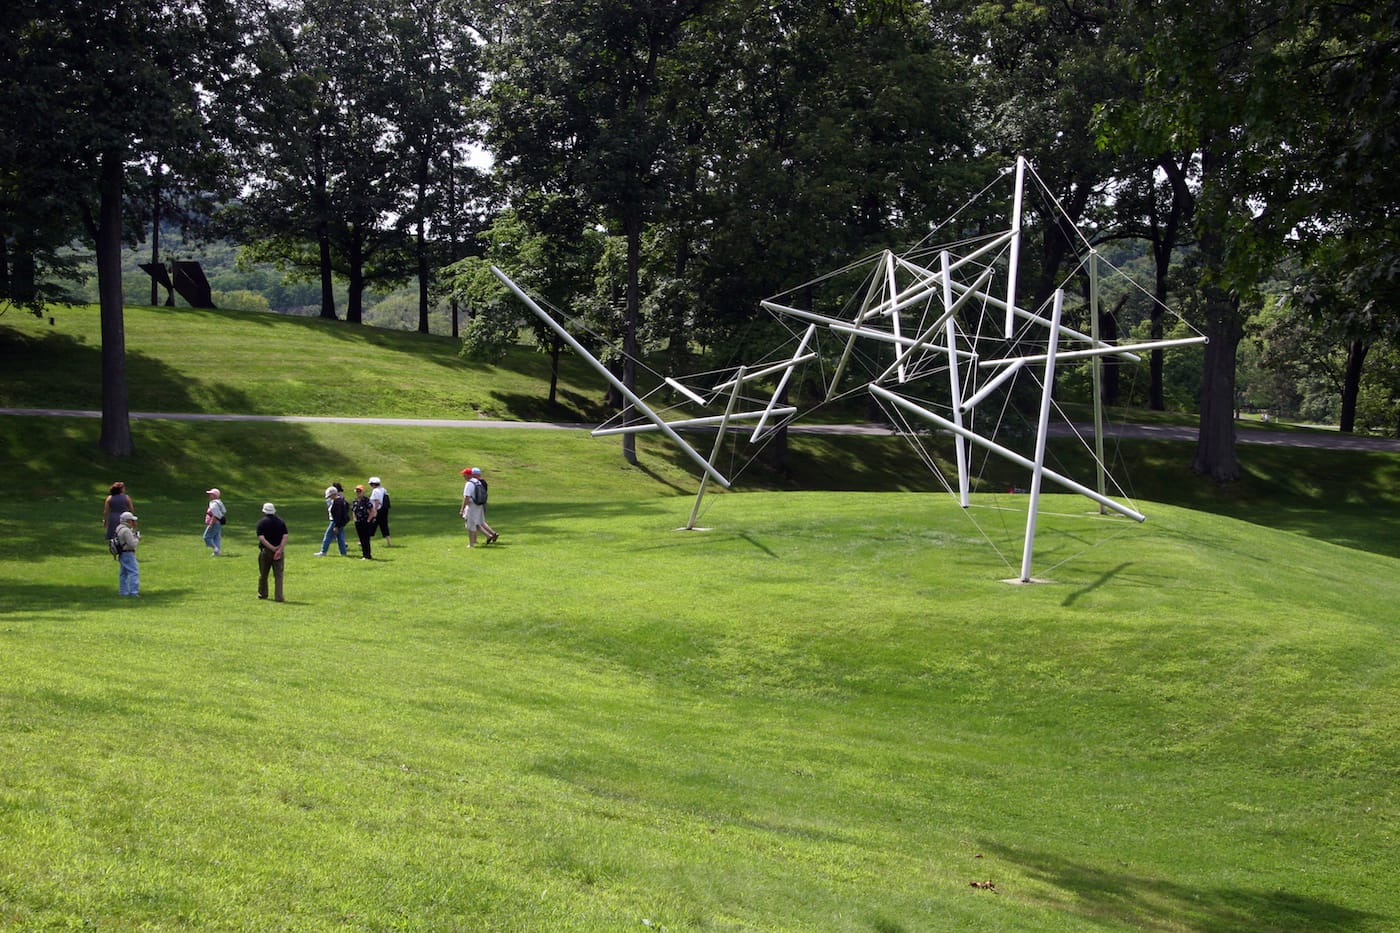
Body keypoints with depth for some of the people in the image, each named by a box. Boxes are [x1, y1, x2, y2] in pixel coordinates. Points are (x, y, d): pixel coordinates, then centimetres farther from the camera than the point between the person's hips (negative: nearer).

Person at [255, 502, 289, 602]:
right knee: (278, 575, 1)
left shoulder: (261, 522, -4)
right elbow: (285, 537, -8)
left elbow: (261, 538, -14)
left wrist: (273, 548, -14)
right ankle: (279, 597, -8)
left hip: (265, 551, -1)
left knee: (263, 574, 15)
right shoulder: (281, 522, 3)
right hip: (279, 551, 1)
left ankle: (262, 594, 28)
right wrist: (280, 550, -14)